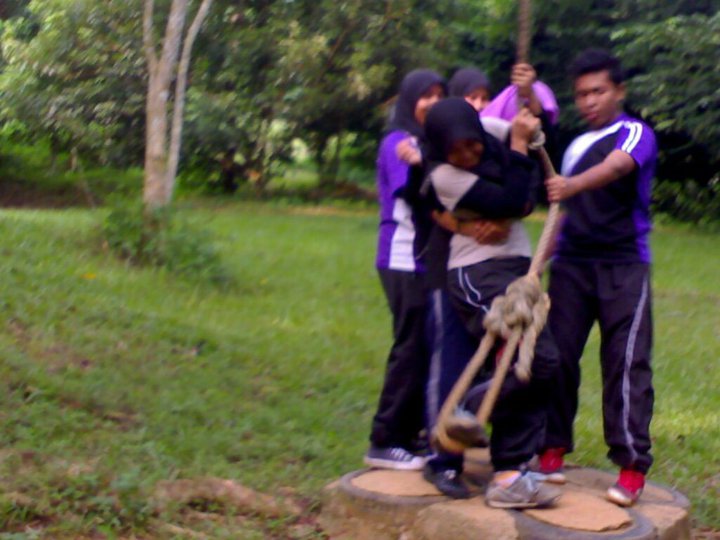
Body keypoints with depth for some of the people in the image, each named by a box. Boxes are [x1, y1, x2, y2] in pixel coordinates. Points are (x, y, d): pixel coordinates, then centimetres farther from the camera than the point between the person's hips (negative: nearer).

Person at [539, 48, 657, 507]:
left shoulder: (636, 134, -3)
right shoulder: (575, 146, 18)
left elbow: (617, 166, -26)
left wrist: (574, 185, -44)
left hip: (623, 266, -5)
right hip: (571, 263, 6)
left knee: (626, 362, -8)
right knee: (557, 355, 2)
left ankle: (633, 466, -5)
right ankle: (553, 449, 14)